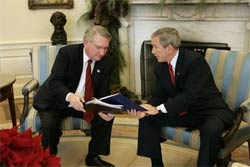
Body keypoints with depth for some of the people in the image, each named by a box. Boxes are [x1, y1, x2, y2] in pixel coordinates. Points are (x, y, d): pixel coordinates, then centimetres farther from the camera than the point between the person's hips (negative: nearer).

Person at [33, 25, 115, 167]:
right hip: (55, 102, -4)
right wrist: (70, 96, -47)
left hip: (83, 103, 4)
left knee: (107, 116, -16)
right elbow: (55, 81, -26)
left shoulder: (107, 63, -8)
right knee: (49, 125, -31)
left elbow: (103, 94, -8)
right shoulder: (67, 52, -19)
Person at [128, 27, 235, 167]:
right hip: (181, 112, 7)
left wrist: (159, 109, -31)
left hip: (208, 111, -6)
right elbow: (159, 95, 2)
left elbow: (190, 95, -30)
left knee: (211, 129, -37)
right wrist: (146, 110, -19)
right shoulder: (160, 66, 0)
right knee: (147, 118, -7)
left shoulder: (195, 60, -23)